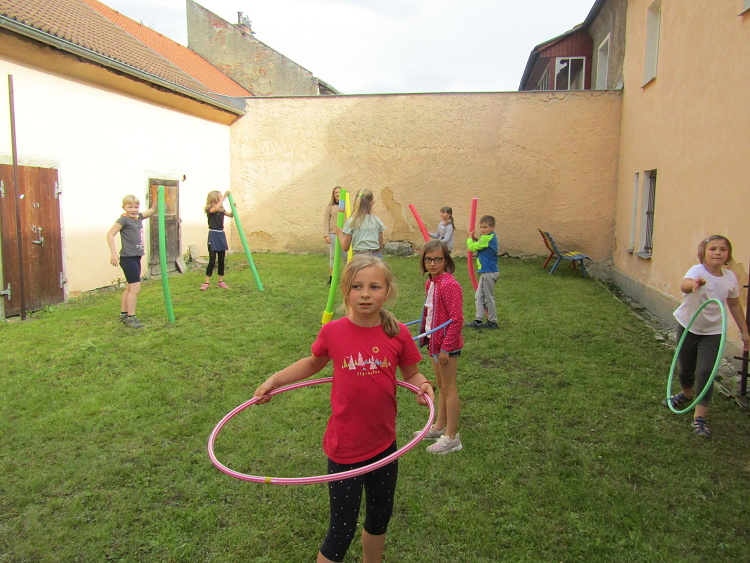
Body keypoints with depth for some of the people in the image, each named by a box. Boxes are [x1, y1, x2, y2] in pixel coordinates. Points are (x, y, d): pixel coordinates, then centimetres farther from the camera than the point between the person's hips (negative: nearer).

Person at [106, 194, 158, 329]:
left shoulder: (138, 217, 11)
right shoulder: (123, 220, -10)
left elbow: (153, 210, 21)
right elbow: (110, 234, -17)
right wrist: (114, 253, -25)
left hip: (136, 258, 8)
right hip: (128, 258, -8)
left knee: (130, 287, 16)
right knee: (135, 288, -9)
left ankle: (123, 314, 28)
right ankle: (131, 317, -1)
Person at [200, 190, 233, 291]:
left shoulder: (222, 209, 11)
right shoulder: (209, 209, -9)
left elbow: (230, 215, 7)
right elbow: (216, 208, -30)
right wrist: (224, 197, -27)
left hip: (221, 235, 6)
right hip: (213, 235, -6)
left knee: (221, 260, 8)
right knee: (212, 260, -8)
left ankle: (221, 281, 16)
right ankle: (207, 282, -1)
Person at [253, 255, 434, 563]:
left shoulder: (398, 334, -11)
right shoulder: (333, 332, -12)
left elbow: (411, 374, 4)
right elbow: (313, 363, 8)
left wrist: (424, 385, -17)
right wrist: (274, 380, 1)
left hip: (384, 444, 3)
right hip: (345, 448, -3)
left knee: (379, 519, 24)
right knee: (341, 532, 7)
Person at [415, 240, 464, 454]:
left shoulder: (449, 285, -21)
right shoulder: (430, 283, 7)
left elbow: (456, 319, -22)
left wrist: (446, 346, -20)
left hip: (447, 344, -9)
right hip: (434, 341, 9)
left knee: (449, 388, 1)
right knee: (440, 386, 20)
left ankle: (451, 437, 12)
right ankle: (440, 426, 35)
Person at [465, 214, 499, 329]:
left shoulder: (487, 238, -18)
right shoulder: (491, 237, 11)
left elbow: (472, 247, -15)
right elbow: (480, 246, 18)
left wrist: (470, 238, 2)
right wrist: (476, 240, 4)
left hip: (488, 272, -10)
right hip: (486, 272, 10)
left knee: (488, 298, 1)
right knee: (479, 296, 13)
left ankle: (492, 322, 11)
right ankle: (478, 321, 17)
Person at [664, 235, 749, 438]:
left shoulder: (730, 277, -7)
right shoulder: (697, 271, -21)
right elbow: (684, 284, -46)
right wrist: (694, 284, -70)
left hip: (713, 332, 1)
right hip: (688, 327, -1)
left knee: (705, 372, -8)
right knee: (685, 368, 15)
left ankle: (700, 417, 1)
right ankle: (687, 394, 46)